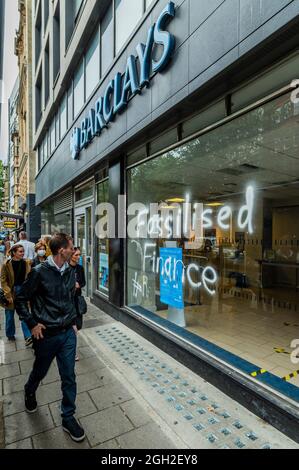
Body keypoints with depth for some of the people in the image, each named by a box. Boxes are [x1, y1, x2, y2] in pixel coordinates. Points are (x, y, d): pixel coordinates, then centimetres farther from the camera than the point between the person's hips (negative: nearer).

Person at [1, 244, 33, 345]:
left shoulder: (26, 263, -2)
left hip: (23, 291, 1)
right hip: (11, 292, -1)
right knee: (10, 315, 14)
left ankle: (28, 337, 1)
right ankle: (10, 335, 34)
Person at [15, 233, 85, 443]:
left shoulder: (71, 272, 0)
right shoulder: (39, 272, -16)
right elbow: (21, 300, -7)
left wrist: (73, 322, 11)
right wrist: (32, 324, -11)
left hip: (68, 333, 4)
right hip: (47, 335, -3)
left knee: (69, 377, 10)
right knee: (40, 371, 23)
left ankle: (68, 418, 31)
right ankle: (30, 392, 57)